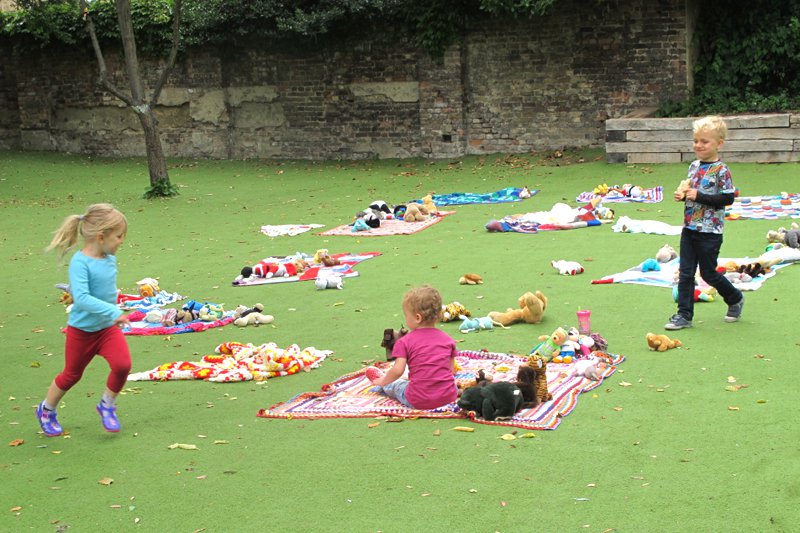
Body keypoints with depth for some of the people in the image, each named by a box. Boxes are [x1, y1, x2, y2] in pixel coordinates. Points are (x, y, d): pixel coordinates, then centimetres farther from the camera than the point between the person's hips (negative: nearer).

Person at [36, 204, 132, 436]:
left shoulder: (110, 258, -3)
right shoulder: (80, 262, -25)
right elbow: (81, 298, -36)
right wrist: (113, 311, -39)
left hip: (107, 328, 5)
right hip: (82, 330, -5)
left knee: (122, 365, -16)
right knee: (72, 374, 12)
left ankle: (107, 406, 10)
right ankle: (46, 410, 39)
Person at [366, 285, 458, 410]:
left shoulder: (405, 342, -5)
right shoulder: (447, 339, 5)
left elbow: (397, 370, -10)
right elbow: (452, 370, 10)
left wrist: (383, 381, 9)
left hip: (418, 401, -2)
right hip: (448, 397, 2)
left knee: (395, 385, 29)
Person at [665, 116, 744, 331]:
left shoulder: (721, 170, -13)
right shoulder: (694, 166, 8)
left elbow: (728, 198, -18)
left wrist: (698, 196, -22)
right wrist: (682, 195, -1)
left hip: (709, 232, -6)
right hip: (689, 229, 6)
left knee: (708, 273, 4)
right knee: (685, 273, 4)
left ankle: (735, 299, 29)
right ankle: (684, 315, 9)